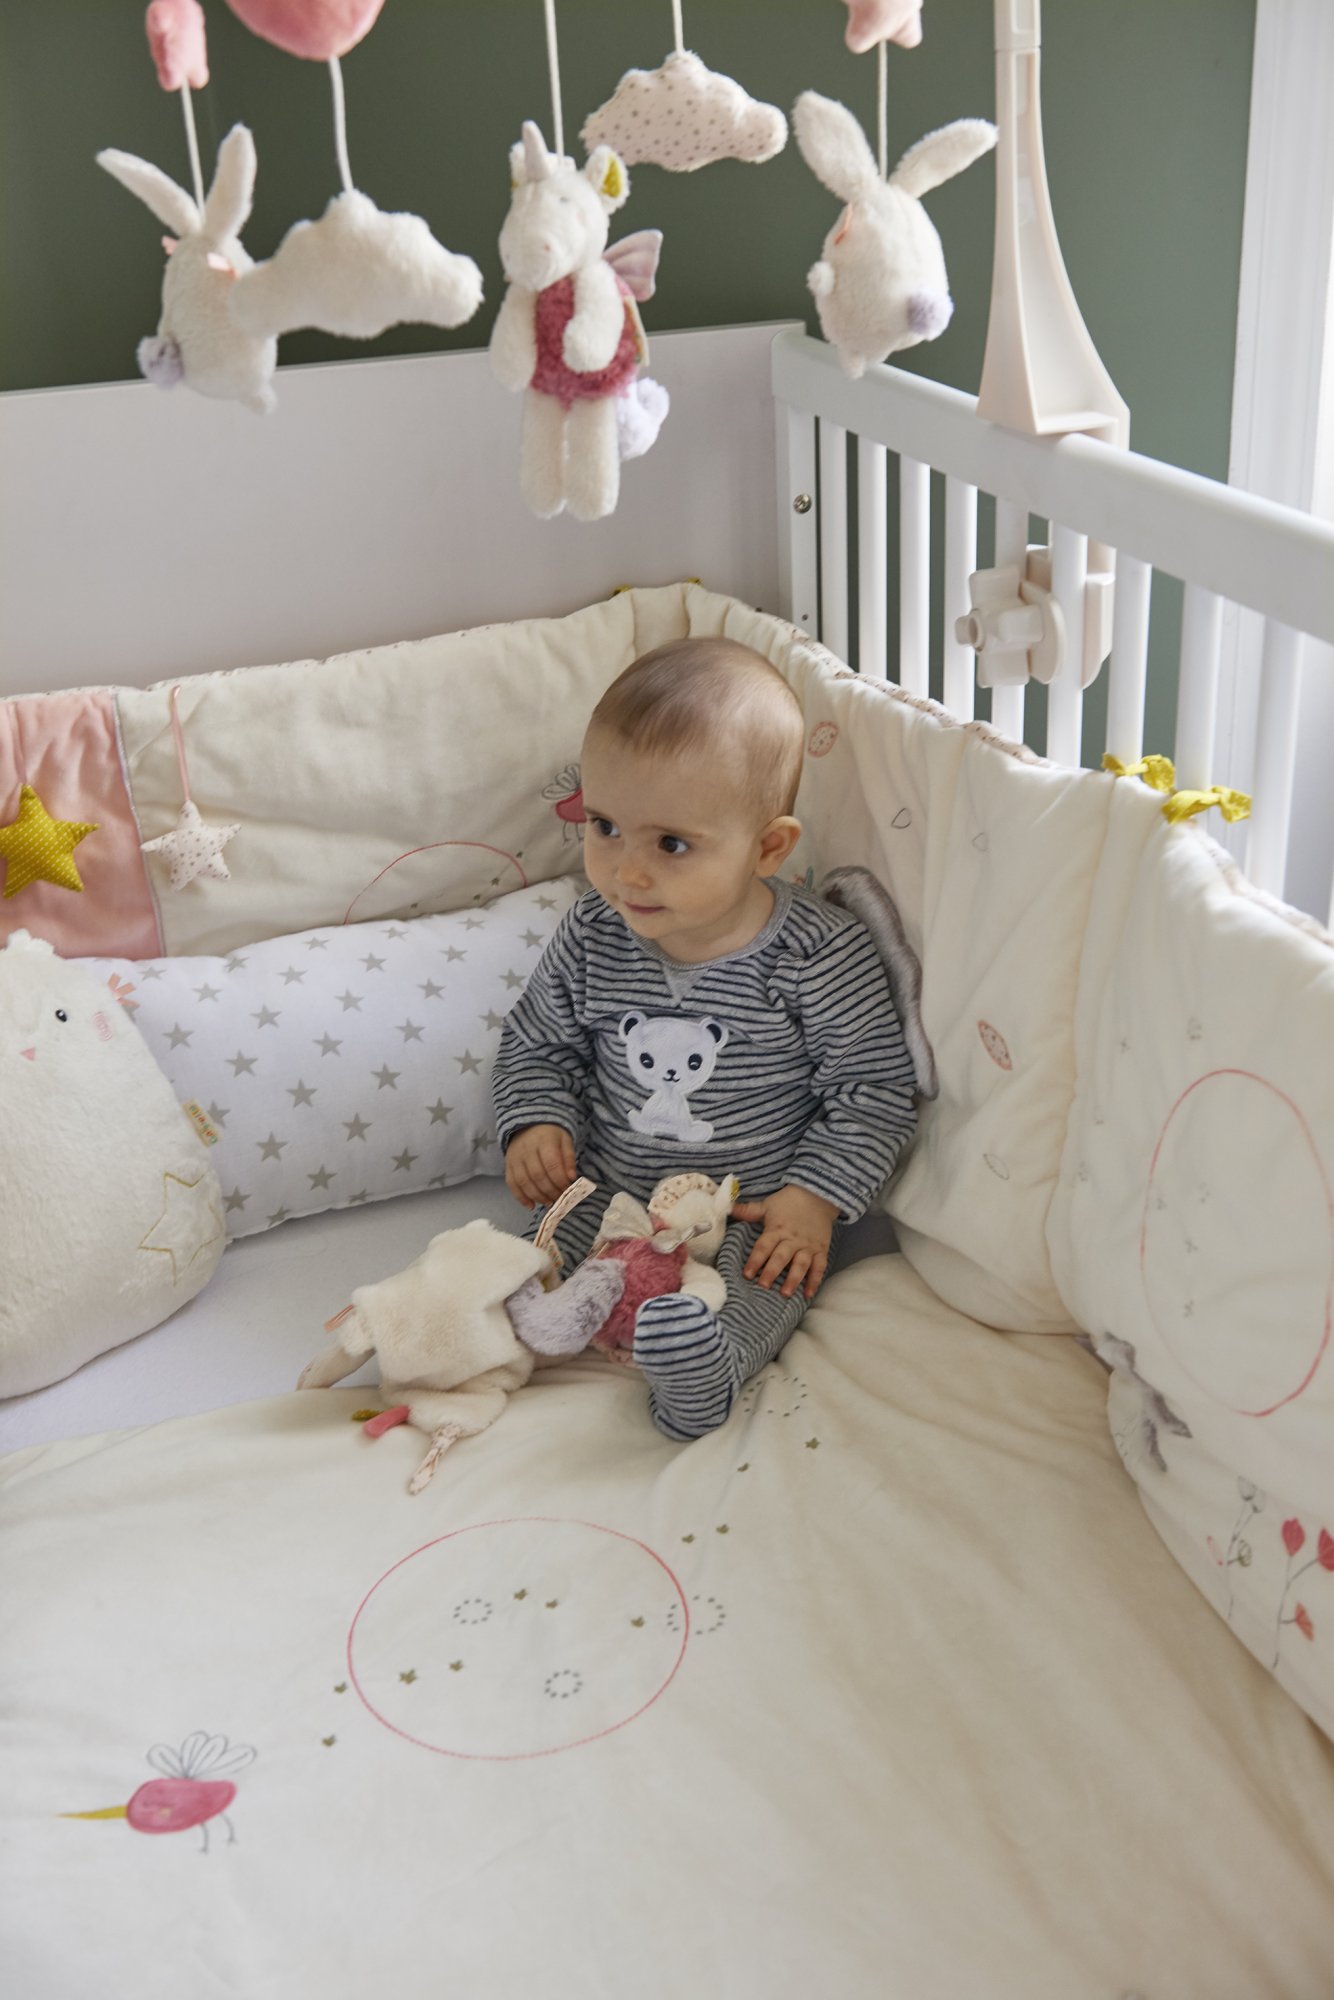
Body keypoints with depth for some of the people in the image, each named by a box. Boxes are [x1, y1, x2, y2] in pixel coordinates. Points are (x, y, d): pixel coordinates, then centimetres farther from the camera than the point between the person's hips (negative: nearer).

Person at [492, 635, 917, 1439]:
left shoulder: (821, 957, -17)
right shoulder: (591, 938, -5)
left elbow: (873, 1092, -8)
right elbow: (538, 1043, 11)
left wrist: (817, 1198, -17)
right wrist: (537, 1123, -7)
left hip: (755, 1214, -4)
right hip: (606, 1191, 4)